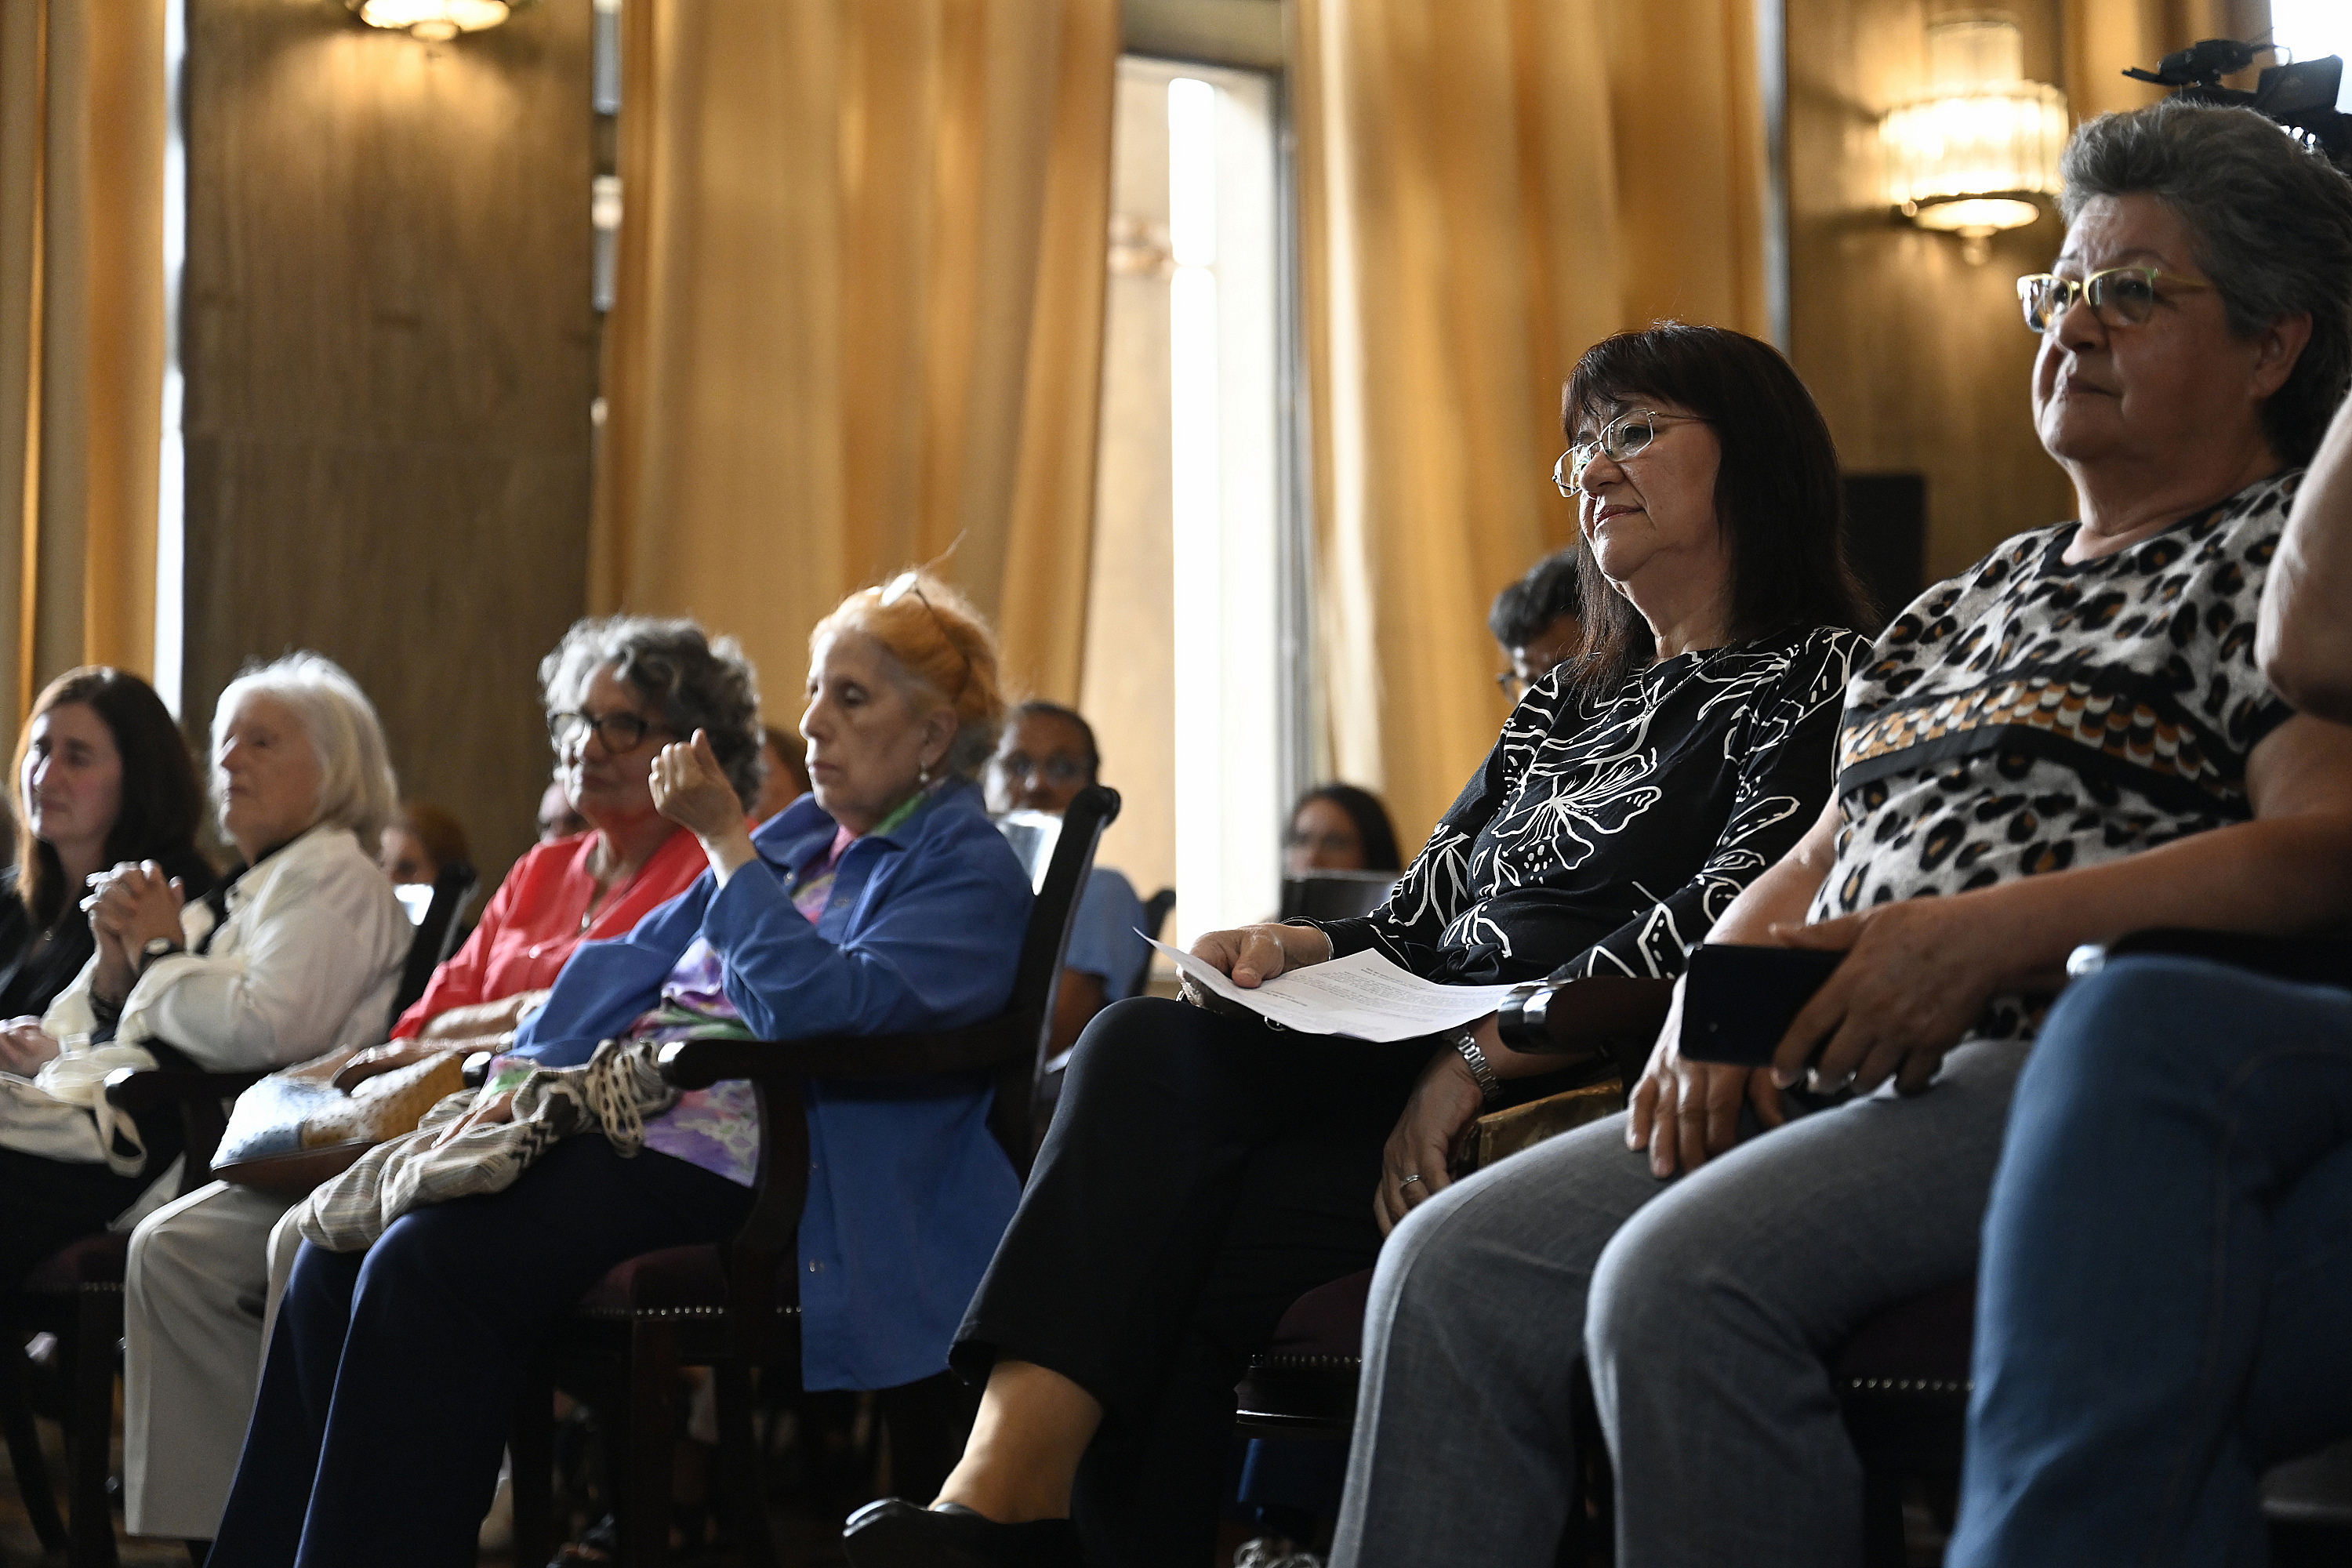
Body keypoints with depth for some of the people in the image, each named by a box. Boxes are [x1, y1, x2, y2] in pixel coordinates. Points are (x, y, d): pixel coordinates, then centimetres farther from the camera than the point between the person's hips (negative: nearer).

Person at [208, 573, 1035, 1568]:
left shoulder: (970, 873, -1)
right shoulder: (802, 835, 25)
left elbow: (814, 1006, -17)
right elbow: (635, 962, 21)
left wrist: (725, 841, -10)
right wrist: (529, 1070, 4)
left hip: (732, 1155, -9)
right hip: (613, 1106, 9)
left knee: (426, 1269, -27)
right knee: (333, 1266, -11)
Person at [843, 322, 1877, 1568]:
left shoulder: (1815, 680, 4)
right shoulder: (1558, 713, 30)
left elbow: (1735, 916, -12)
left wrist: (1486, 1050, -20)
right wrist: (1305, 948, 0)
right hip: (1419, 1068, 7)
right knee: (1143, 1043, -25)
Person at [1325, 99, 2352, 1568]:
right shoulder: (1980, 595, 28)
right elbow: (1822, 857, 25)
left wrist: (1988, 935, -22)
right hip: (1835, 1069, 8)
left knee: (1684, 1280, -32)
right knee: (1455, 1265, -13)